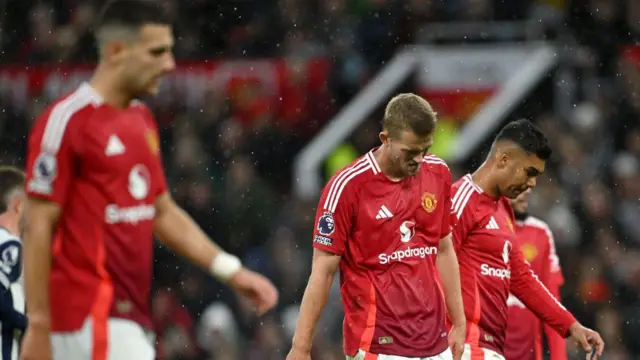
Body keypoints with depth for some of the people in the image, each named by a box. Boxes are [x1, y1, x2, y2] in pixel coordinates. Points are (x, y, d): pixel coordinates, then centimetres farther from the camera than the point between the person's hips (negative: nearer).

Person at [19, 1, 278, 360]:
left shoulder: (143, 120, 15)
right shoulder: (67, 121, -12)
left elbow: (164, 212, 22)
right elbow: (39, 227, -12)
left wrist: (232, 271, 13)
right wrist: (38, 325, -14)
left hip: (130, 316, 9)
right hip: (92, 319, -9)